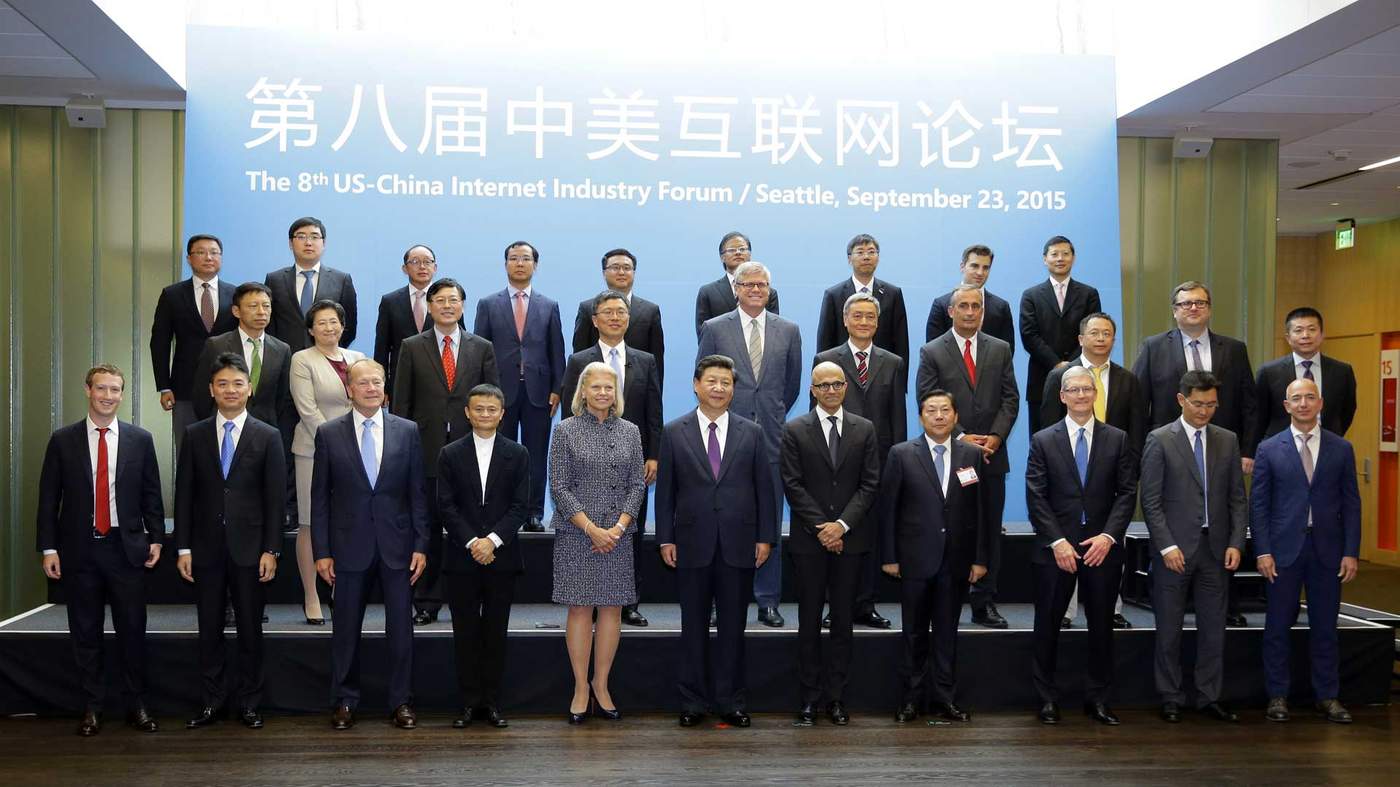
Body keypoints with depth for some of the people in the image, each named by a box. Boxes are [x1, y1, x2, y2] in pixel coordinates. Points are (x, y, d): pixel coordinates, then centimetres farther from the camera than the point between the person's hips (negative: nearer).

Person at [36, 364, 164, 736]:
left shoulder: (140, 439, 3)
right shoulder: (63, 440, 2)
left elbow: (151, 494, 7)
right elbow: (49, 498, 2)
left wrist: (155, 538, 1)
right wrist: (49, 547, -2)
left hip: (127, 548, 0)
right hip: (80, 549, 0)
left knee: (133, 630, 4)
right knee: (85, 632, 8)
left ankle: (137, 705, 16)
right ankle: (91, 708, 18)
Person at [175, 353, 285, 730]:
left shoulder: (268, 437, 1)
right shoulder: (194, 435, 6)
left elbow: (276, 498, -1)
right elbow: (184, 495, 5)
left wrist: (271, 550, -6)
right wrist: (183, 548, 0)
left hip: (249, 548, -1)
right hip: (207, 548, 2)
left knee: (250, 629, 5)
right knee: (209, 629, 8)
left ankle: (249, 704, 15)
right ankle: (212, 702, 17)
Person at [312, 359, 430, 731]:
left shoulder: (407, 431, 3)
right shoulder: (329, 433, 1)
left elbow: (417, 493, 4)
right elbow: (320, 497, 2)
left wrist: (420, 545, -1)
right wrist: (322, 551, -2)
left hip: (397, 545, 1)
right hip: (350, 546, 0)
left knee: (401, 628, 5)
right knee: (345, 629, 7)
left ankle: (401, 701, 16)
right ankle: (344, 701, 20)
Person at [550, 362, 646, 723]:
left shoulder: (630, 432, 9)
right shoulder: (566, 430, 0)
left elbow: (637, 485, 6)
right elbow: (559, 487, -5)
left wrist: (619, 527, -8)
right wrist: (592, 529, -12)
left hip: (618, 535, 3)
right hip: (576, 534, -3)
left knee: (612, 609, 4)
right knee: (580, 609, 0)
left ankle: (601, 686, 15)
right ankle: (581, 688, 10)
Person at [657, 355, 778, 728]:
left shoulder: (752, 433, 6)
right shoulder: (674, 433, 4)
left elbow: (764, 488, 6)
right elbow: (665, 490, 4)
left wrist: (765, 537, 0)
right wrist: (666, 538, -1)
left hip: (738, 544, 1)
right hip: (692, 544, 0)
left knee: (733, 626, 6)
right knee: (694, 626, 7)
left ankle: (732, 702, 16)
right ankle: (694, 701, 16)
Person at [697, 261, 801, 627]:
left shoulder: (788, 331, 8)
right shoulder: (715, 329, 3)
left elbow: (792, 383, 15)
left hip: (771, 437, 2)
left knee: (770, 521, 5)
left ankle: (767, 600, 13)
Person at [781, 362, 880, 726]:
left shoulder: (864, 430, 7)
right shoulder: (794, 430, 2)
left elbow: (869, 484, 1)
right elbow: (793, 485, -4)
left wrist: (842, 525, -10)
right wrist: (821, 528, -11)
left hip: (850, 538, 1)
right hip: (809, 539, -1)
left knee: (843, 619, 6)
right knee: (809, 620, 4)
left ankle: (836, 695, 13)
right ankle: (810, 696, 10)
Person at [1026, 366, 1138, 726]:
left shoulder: (1117, 439, 6)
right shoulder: (1043, 441, 2)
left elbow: (1127, 493, 1)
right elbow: (1036, 498, -3)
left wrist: (1108, 536, -11)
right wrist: (1057, 541, -12)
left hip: (1102, 547, 1)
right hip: (1056, 548, -1)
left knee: (1102, 626, 8)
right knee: (1048, 626, 5)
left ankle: (1098, 699, 20)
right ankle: (1047, 698, 16)